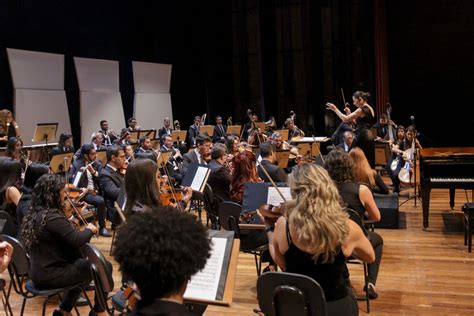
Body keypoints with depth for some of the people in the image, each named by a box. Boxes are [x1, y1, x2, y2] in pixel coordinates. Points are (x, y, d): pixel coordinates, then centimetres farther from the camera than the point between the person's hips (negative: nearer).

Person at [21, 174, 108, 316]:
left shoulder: (33, 214, 5)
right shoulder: (52, 217, -24)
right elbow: (77, 240, -25)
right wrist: (89, 229, -6)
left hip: (38, 272, 10)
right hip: (51, 274, -10)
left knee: (83, 265, 28)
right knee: (104, 267, -1)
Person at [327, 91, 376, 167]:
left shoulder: (362, 109, -13)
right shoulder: (369, 109, 15)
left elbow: (345, 119, -15)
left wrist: (335, 109, -6)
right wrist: (349, 113, 16)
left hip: (361, 138, -10)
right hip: (369, 137, 10)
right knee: (369, 163, 10)